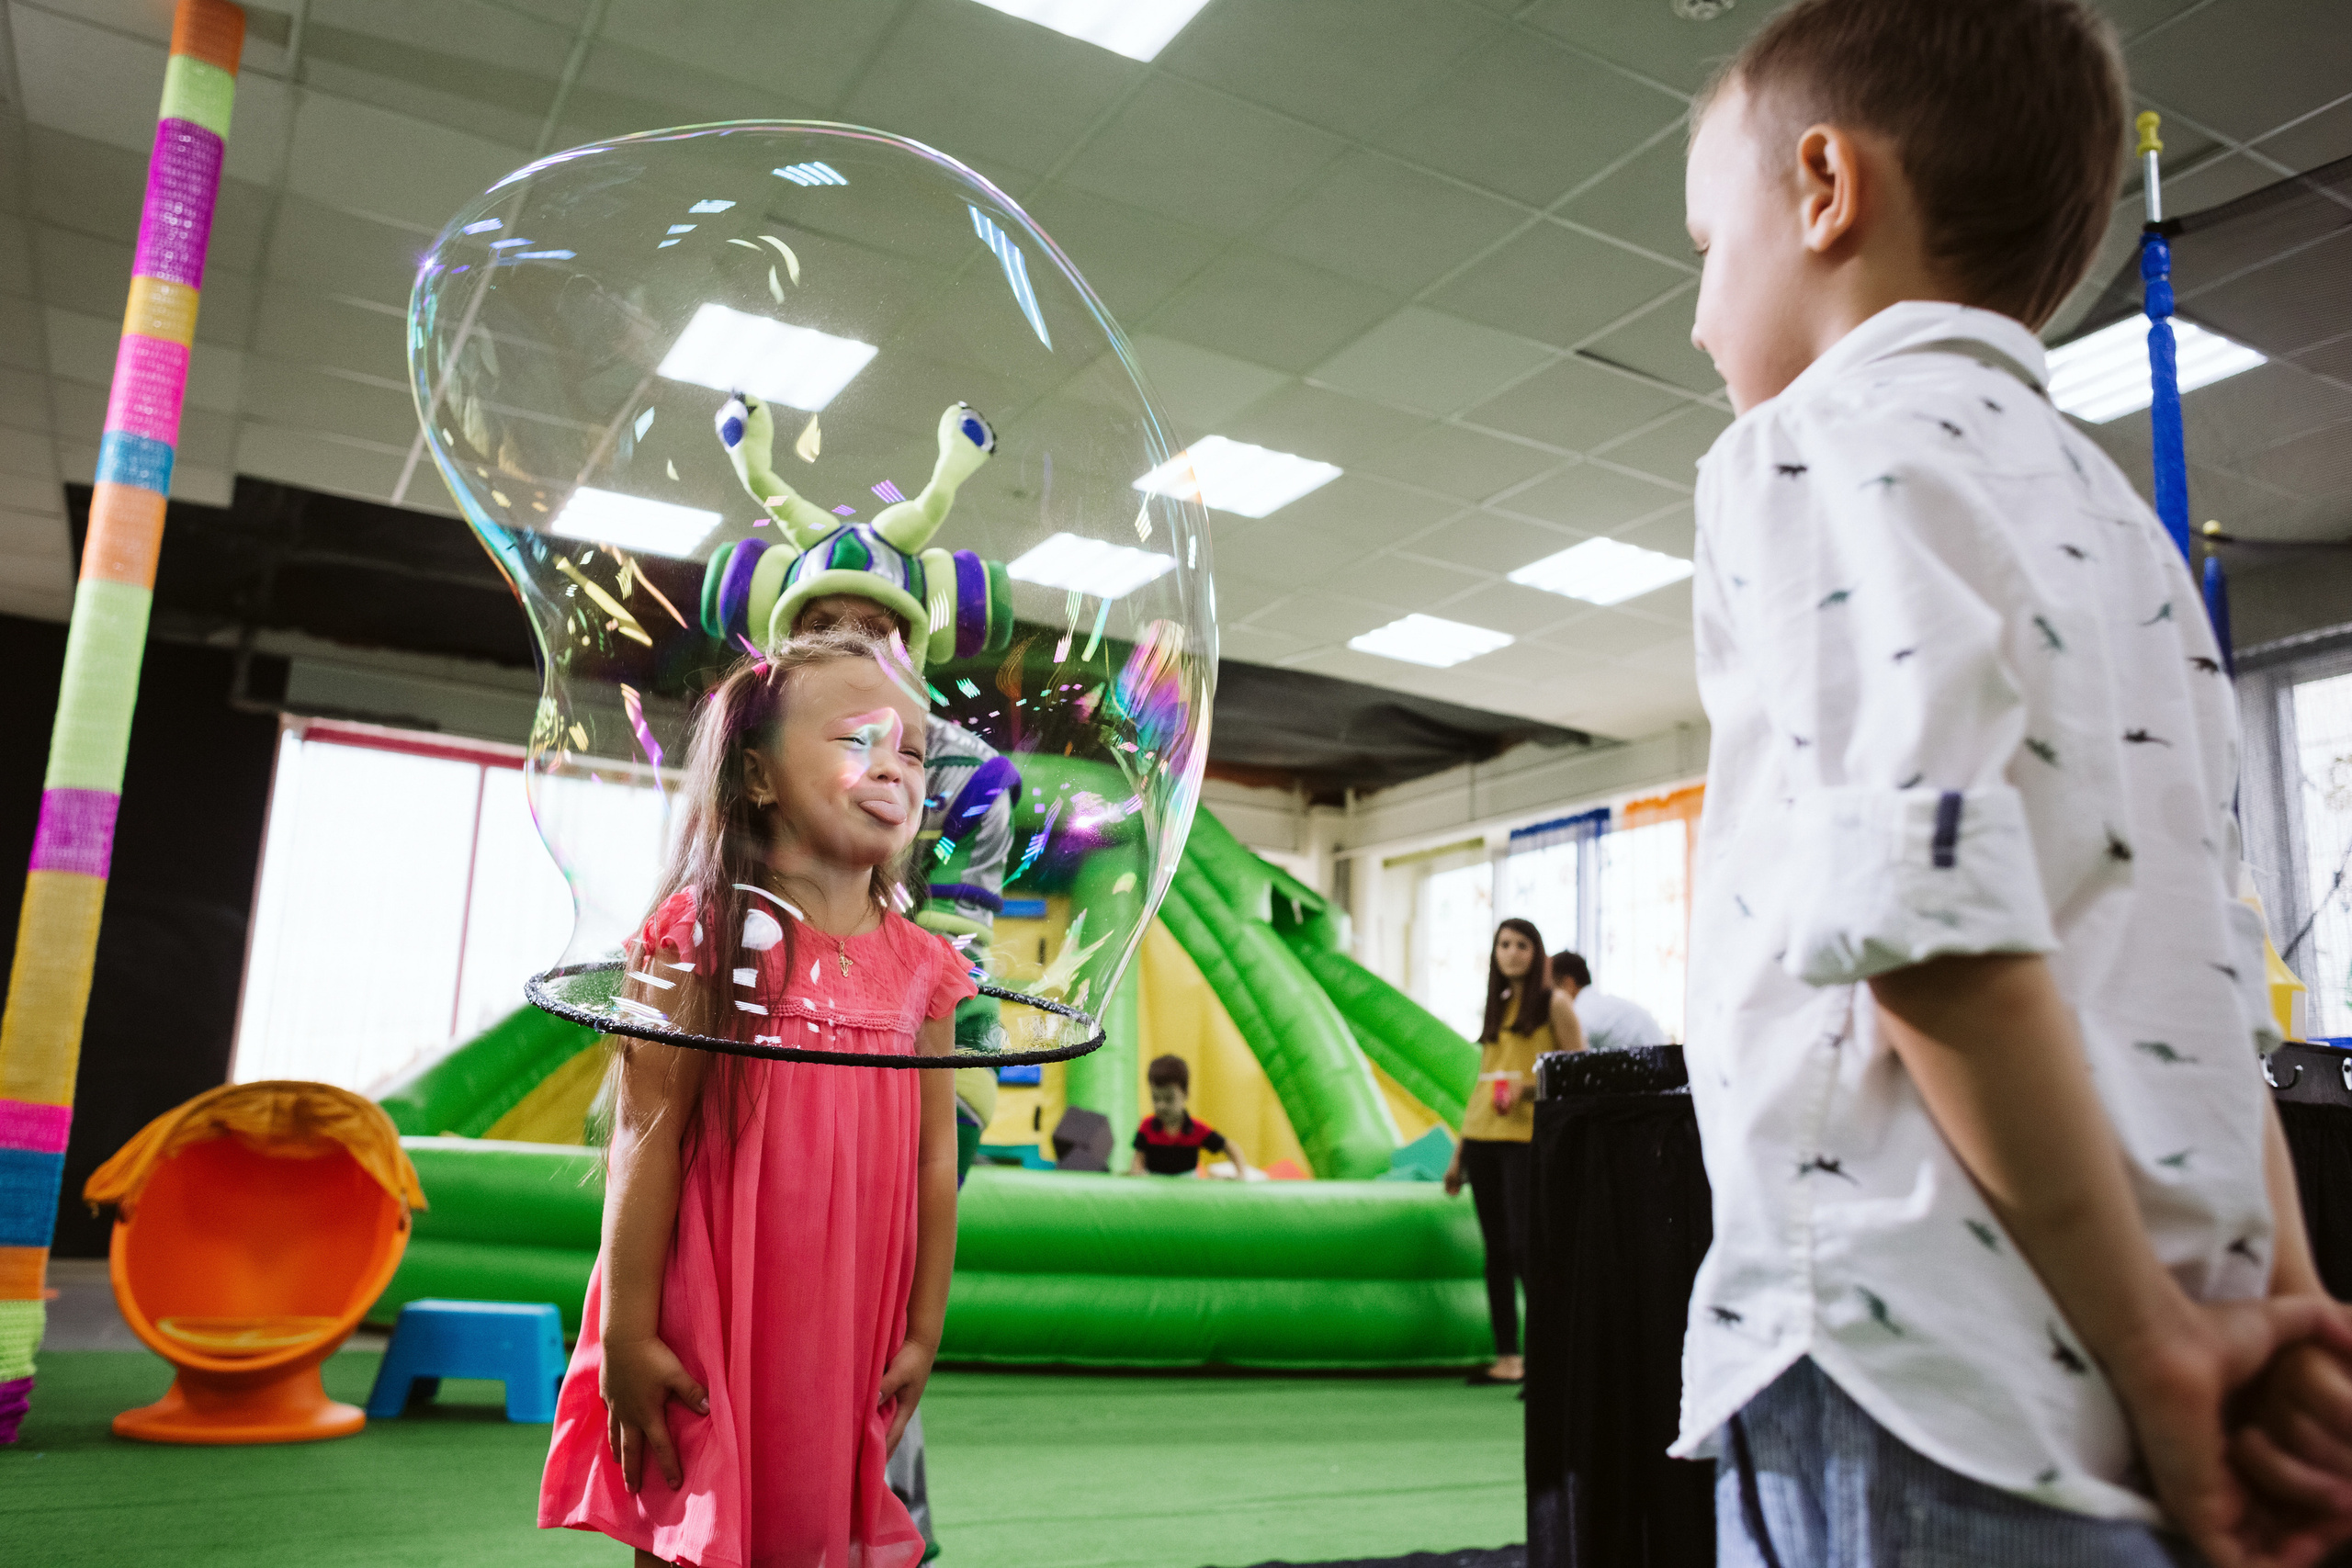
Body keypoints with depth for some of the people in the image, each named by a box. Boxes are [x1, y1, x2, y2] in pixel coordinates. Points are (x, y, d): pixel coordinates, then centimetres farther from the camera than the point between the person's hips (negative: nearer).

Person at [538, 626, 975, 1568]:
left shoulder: (920, 967, 2)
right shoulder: (707, 934, -9)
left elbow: (933, 1157, 5)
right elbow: (647, 1137, -10)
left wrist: (924, 1332, 7)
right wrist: (625, 1334, -9)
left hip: (846, 1337, 4)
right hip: (709, 1333, -4)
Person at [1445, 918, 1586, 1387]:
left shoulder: (1554, 1004, 1)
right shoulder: (1497, 1007, 18)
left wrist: (1531, 1086, -21)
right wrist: (1458, 1154, 19)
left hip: (1526, 1137, -6)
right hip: (1482, 1137, 6)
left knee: (1523, 1246, -12)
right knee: (1496, 1250, 7)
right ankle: (1506, 1358, 13)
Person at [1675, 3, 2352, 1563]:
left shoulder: (1828, 438, -5)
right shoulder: (2107, 511, 22)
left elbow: (1930, 915, -20)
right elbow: (2217, 969, 14)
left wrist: (2153, 1343, -13)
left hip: (1919, 1381, -8)